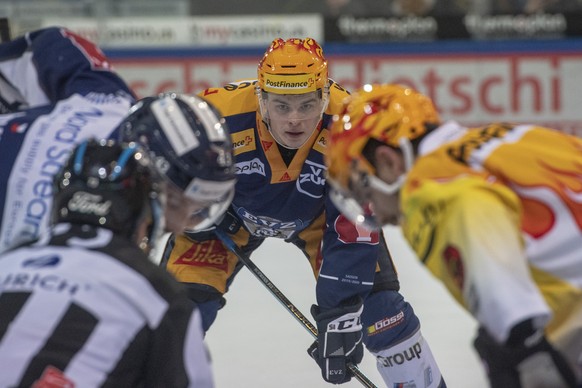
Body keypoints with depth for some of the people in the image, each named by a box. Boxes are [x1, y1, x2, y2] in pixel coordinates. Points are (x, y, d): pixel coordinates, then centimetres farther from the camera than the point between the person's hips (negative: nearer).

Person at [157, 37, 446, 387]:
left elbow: (352, 231, -32)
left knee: (374, 296, -11)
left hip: (318, 211, 0)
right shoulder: (219, 113, -37)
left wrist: (340, 310, -35)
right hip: (231, 211, 0)